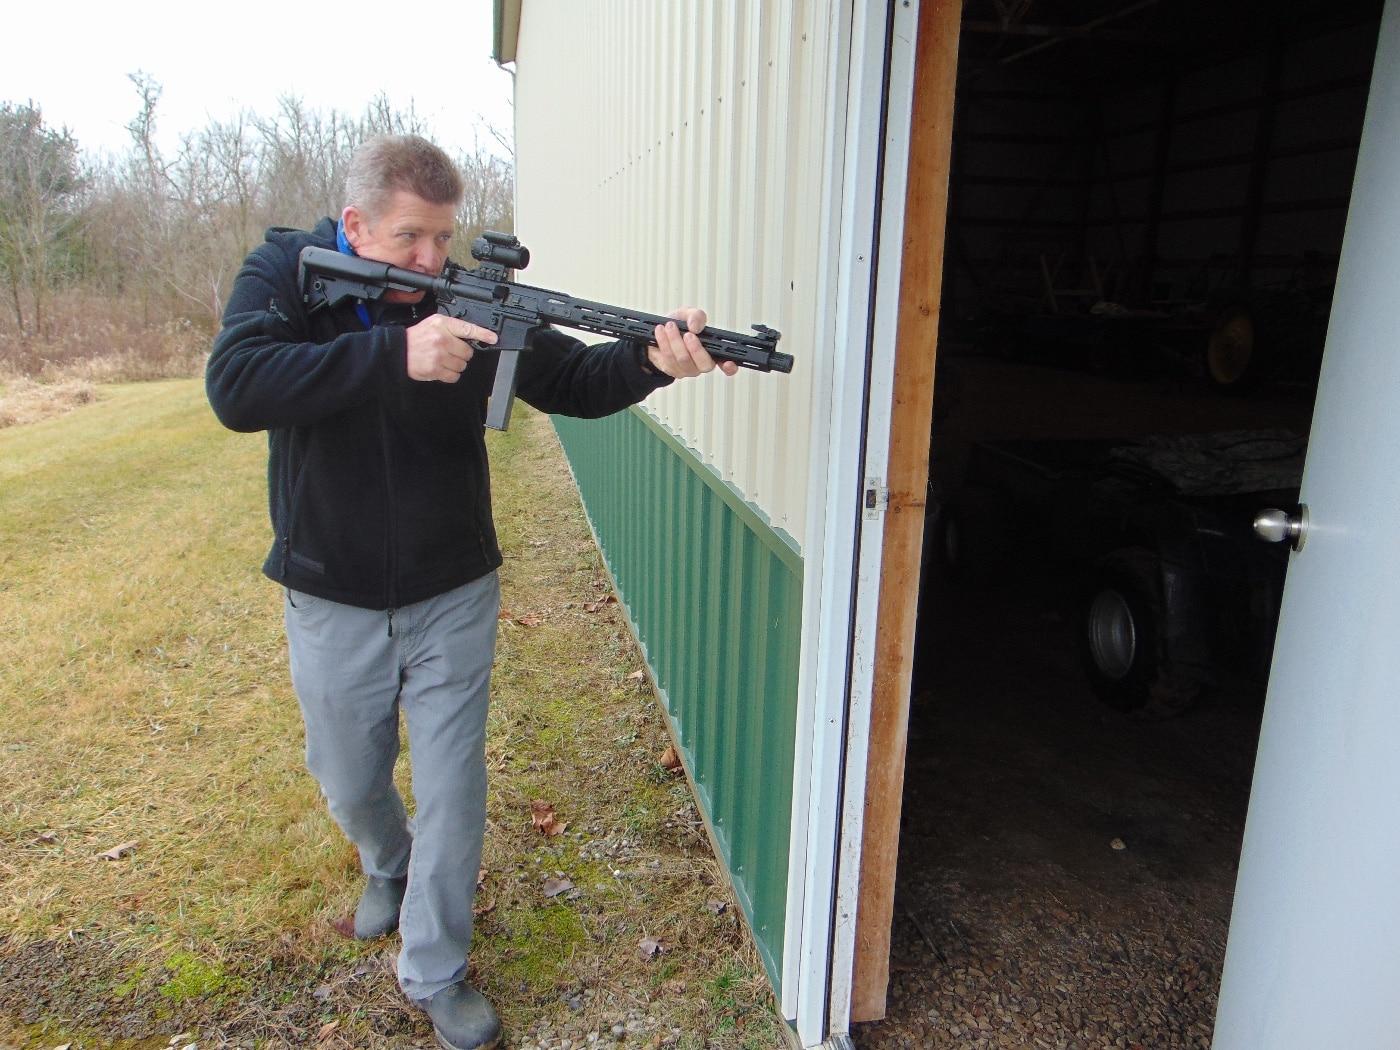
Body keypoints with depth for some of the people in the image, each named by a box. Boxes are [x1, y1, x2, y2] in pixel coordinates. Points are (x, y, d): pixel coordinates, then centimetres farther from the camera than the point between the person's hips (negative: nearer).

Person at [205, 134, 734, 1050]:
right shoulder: (286, 275, -10)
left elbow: (573, 380, -7)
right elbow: (235, 386, -27)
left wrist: (654, 359, -28)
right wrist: (395, 353, -36)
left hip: (452, 600, 0)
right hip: (332, 605, 0)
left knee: (453, 790, 7)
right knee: (351, 783, 19)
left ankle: (436, 972, 29)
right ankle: (389, 867, 54)